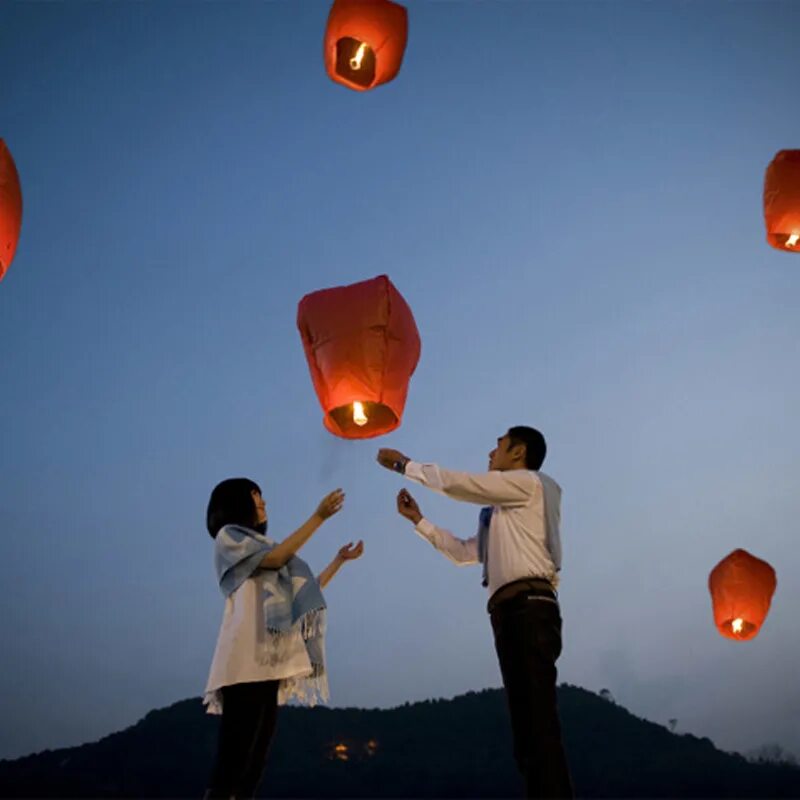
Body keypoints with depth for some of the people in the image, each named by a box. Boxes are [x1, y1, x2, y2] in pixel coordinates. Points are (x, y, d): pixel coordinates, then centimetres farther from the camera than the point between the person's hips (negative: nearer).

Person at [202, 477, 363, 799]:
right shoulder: (228, 536, 7)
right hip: (247, 659, -8)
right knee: (234, 758, -17)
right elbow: (276, 558, -9)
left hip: (270, 658, 8)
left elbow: (305, 590, 28)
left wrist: (340, 559, 25)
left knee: (254, 759, 1)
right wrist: (319, 516, -7)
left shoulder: (260, 544, 29)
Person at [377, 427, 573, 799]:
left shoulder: (528, 483, 4)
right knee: (526, 721, 3)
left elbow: (455, 482, 0)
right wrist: (418, 520, 30)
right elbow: (464, 551, 33)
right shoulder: (502, 512, 30)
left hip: (529, 607, -9)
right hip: (509, 612, 9)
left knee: (539, 719, -18)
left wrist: (404, 464, 12)